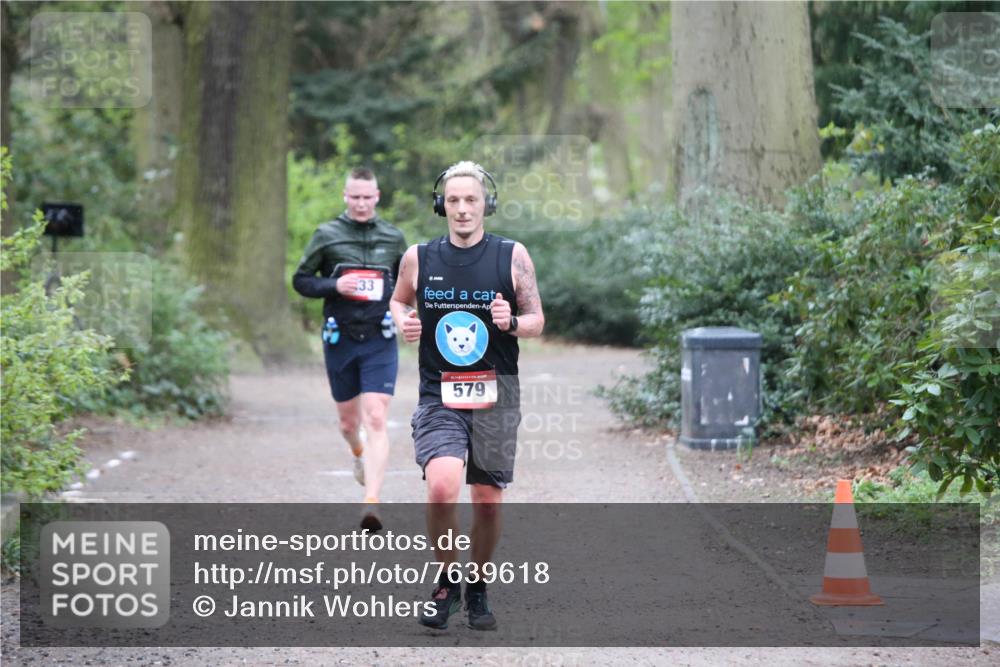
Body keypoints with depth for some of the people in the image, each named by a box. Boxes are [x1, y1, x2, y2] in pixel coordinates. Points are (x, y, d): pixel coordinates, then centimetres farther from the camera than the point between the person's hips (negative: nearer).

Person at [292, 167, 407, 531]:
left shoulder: (393, 238, 5)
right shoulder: (327, 235, -1)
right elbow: (300, 280, 3)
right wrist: (335, 286, -15)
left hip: (380, 341, -1)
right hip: (340, 339, 1)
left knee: (376, 420, -14)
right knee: (348, 421, 14)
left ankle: (371, 501, -19)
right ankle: (358, 453, 50)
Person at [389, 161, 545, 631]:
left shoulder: (512, 256, 0)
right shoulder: (418, 257, 2)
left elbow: (537, 320, 7)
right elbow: (398, 300, 21)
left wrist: (513, 323, -15)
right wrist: (403, 322, -1)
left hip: (496, 397, 1)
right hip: (439, 397, -1)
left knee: (488, 500, 7)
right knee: (441, 489, -22)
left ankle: (477, 589, 30)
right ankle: (447, 581, 1)